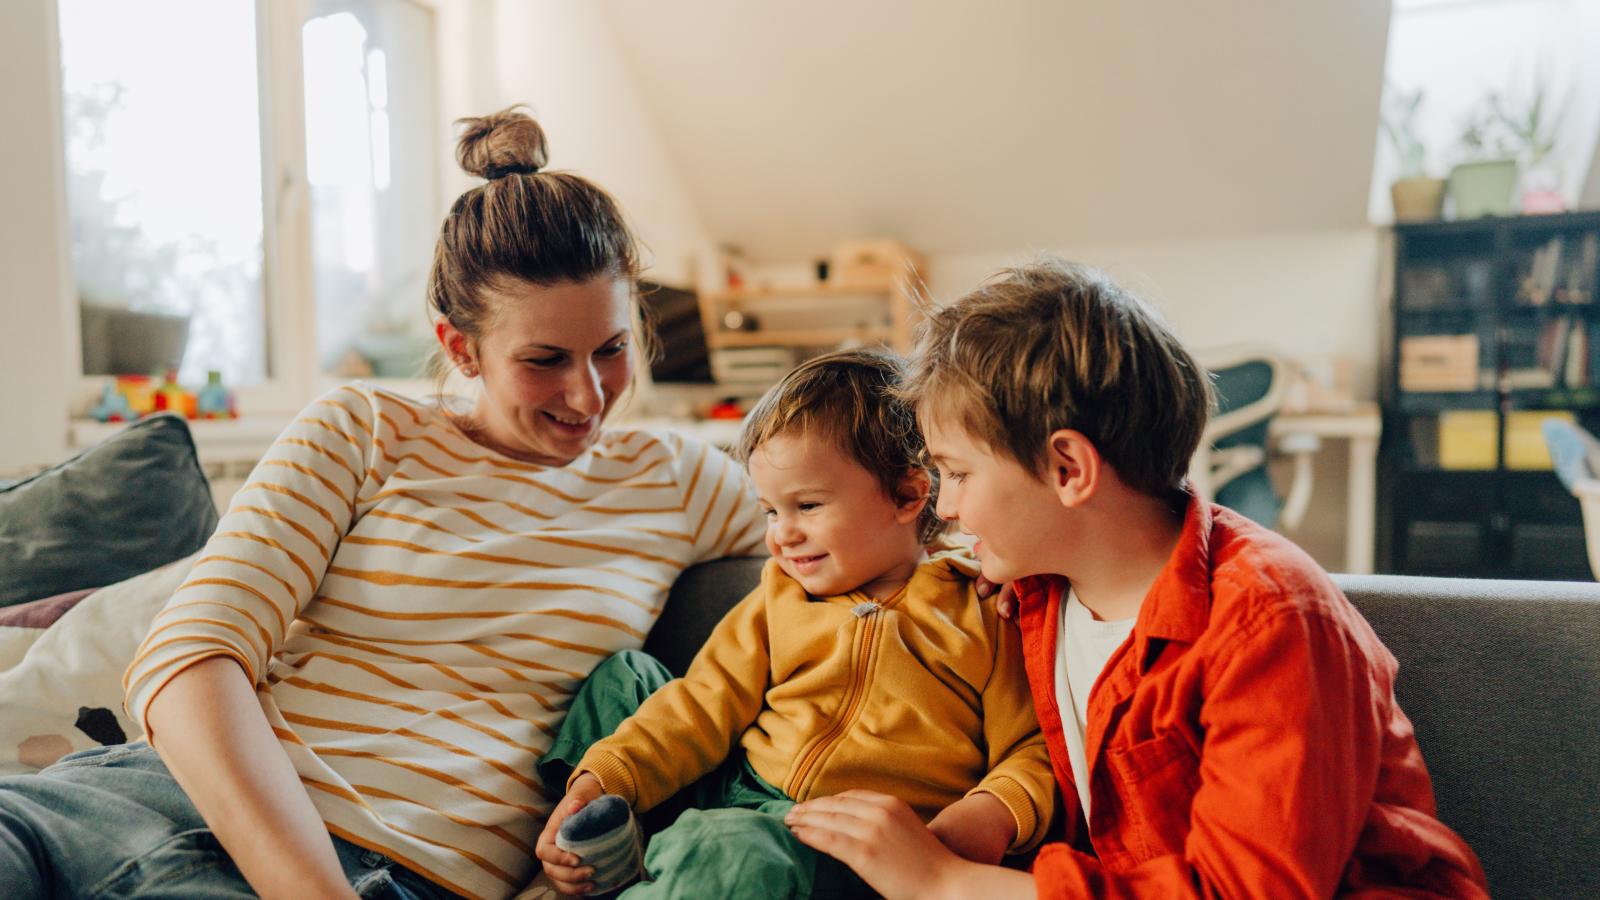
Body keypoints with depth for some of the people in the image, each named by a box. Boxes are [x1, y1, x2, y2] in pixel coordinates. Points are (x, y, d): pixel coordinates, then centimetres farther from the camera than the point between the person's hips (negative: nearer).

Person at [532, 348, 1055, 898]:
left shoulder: (983, 611, -1)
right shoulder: (781, 595, 14)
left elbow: (1032, 748, -1)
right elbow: (707, 704, 8)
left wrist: (992, 815, -23)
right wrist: (603, 778, -4)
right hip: (737, 792, 6)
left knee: (731, 853, -37)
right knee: (625, 675, 7)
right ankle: (597, 852, -1)